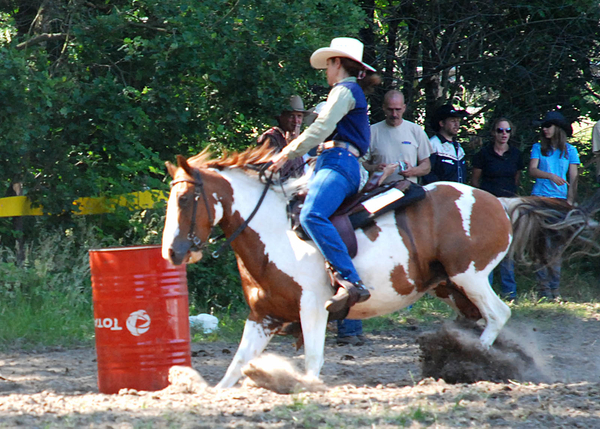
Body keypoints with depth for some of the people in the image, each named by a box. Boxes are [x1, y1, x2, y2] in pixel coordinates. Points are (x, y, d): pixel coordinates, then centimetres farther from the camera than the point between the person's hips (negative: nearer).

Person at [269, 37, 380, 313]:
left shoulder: (344, 90, -2)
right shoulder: (354, 93, 29)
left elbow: (321, 129, -12)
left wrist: (287, 154, -10)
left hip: (338, 165, -11)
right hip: (332, 165, 11)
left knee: (311, 215, -34)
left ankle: (351, 282, -44)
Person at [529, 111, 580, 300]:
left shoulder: (569, 150, 11)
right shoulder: (538, 148, 10)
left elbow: (573, 178, 8)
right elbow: (532, 170, -3)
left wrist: (570, 201, -3)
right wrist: (550, 175, -20)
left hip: (560, 199, 0)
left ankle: (554, 289, -2)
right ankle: (543, 287, -6)